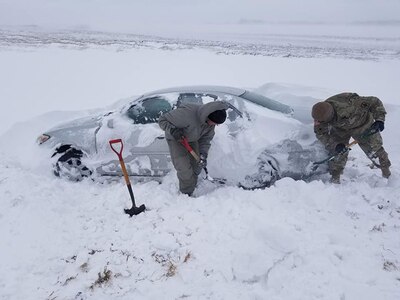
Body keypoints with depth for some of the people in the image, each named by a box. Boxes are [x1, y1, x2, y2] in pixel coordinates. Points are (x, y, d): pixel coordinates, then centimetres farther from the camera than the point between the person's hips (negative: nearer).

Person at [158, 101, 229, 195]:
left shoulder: (210, 121, -19)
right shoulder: (186, 112, -40)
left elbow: (206, 139, -7)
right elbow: (162, 120, -30)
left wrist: (203, 154, -21)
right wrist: (172, 130, -47)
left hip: (192, 140, 6)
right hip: (176, 139, -6)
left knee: (197, 167, 11)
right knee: (184, 170, -12)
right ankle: (186, 194, 11)